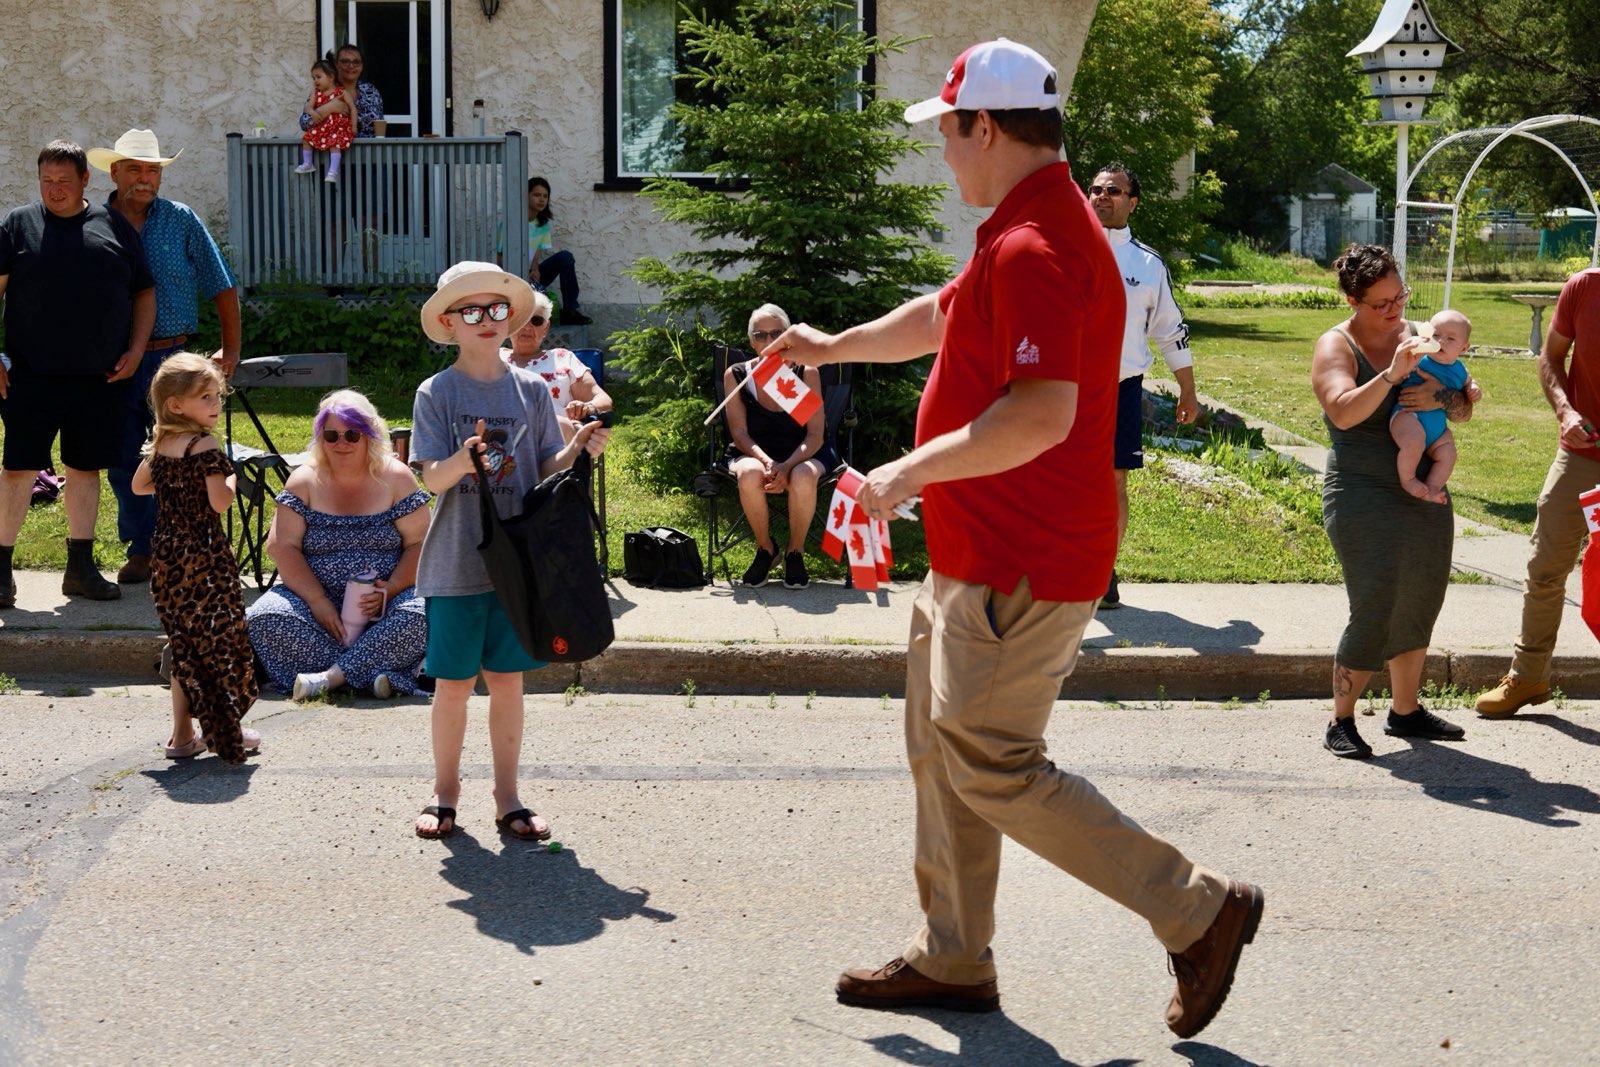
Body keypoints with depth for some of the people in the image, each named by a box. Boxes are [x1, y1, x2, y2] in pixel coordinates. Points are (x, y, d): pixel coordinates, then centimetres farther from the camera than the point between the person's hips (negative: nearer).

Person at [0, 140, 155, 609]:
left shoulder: (114, 227, 10)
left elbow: (144, 292, 14)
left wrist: (135, 351, 3)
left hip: (100, 378, 2)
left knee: (87, 468, 9)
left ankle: (81, 569, 19)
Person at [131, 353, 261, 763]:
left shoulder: (158, 445, 8)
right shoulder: (205, 446, -15)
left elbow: (139, 485, 23)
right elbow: (219, 502, -21)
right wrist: (233, 479, -4)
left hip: (167, 557, 7)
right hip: (204, 557, -7)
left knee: (185, 644, 15)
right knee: (217, 639, 3)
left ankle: (183, 734, 18)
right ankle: (225, 732, 9)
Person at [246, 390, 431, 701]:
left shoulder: (395, 478, 1)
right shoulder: (305, 480, 3)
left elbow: (419, 544, -3)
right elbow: (282, 546, -4)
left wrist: (389, 590, -20)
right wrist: (317, 601, -17)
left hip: (383, 601, -1)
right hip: (315, 596, 1)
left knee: (418, 616, -33)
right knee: (265, 619, -28)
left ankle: (331, 675, -32)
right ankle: (372, 672, -30)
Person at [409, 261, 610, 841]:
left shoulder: (531, 390, 5)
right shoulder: (436, 393, -3)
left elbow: (545, 472, 7)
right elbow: (433, 479, -10)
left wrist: (579, 449, -11)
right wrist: (467, 458, -30)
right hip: (455, 563, -2)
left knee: (507, 680, 9)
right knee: (453, 683, 5)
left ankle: (507, 797, 19)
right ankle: (445, 792, 22)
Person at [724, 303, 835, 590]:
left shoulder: (806, 373, -6)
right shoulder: (736, 375, -3)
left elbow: (815, 434, -10)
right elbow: (739, 432, -5)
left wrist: (788, 466, -28)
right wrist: (767, 462, -25)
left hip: (801, 455, -1)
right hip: (754, 454, 1)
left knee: (803, 477, -37)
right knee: (750, 474, -36)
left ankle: (795, 552, -12)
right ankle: (765, 549, -10)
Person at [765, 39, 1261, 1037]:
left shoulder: (1035, 249, -21)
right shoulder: (1021, 234, 15)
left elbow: (1042, 415, -32)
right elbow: (942, 316, 32)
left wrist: (909, 474, -24)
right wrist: (830, 346, 42)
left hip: (1020, 569, -11)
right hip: (980, 556, 11)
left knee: (992, 768, -5)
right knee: (941, 749, 16)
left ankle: (1199, 908, 5)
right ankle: (953, 961, 26)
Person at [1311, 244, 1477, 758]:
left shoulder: (1420, 337, 9)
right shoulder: (1336, 346, -7)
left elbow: (1465, 406, 10)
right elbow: (1343, 413, -24)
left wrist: (1441, 397, -12)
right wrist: (1392, 373, -32)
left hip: (1426, 495, 7)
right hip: (1363, 498, -6)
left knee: (1420, 605, 13)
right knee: (1374, 611, -11)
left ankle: (1406, 711, 29)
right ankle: (1341, 723, 2)